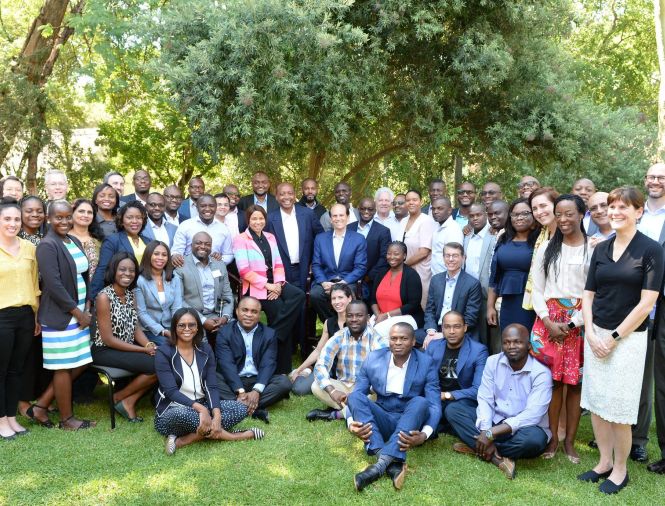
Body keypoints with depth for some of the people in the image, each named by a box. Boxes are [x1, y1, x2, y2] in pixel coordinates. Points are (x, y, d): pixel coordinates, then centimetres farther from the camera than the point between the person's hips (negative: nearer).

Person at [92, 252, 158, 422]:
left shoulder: (131, 293, 6)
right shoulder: (104, 297, -16)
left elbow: (136, 327, 5)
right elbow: (108, 339, -18)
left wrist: (149, 345, -15)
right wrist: (143, 350, -19)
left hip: (128, 347, 7)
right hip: (105, 351, -7)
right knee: (155, 366, -21)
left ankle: (130, 401, -2)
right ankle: (119, 398, 1)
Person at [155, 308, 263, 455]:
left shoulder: (205, 349, 3)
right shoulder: (163, 352, -10)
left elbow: (212, 386, -4)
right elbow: (171, 391, -19)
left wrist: (216, 415, -23)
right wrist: (200, 409, -33)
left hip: (202, 406, 5)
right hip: (172, 410, -5)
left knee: (241, 409, -17)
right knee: (182, 414, -40)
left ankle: (183, 440, -23)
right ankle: (221, 434, -16)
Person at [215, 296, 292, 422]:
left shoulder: (269, 334, 5)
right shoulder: (225, 332, 0)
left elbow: (268, 365, -7)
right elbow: (227, 364, -13)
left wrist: (257, 391, -25)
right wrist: (240, 392, -27)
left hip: (258, 381, 2)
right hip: (233, 381, -1)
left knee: (284, 383, -24)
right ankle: (255, 408, -36)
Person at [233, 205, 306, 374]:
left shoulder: (270, 237, 18)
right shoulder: (241, 239, -1)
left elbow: (278, 264, 12)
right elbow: (244, 270, -11)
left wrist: (278, 284, -7)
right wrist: (267, 285, -15)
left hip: (274, 284, 6)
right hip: (255, 286, -5)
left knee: (299, 295, -23)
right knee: (279, 309, -25)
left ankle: (274, 333, -13)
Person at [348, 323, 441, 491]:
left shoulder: (426, 363, -9)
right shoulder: (373, 359, -3)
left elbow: (434, 405, -14)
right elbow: (355, 396, -3)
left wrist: (424, 435, -33)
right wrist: (351, 423, -24)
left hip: (410, 424, -2)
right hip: (381, 421, 2)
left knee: (420, 402, -32)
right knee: (355, 396, -24)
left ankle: (381, 463, -42)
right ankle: (392, 462, -39)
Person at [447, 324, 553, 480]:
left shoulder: (541, 373, -16)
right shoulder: (493, 362, -3)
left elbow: (532, 415, -25)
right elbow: (485, 401, -6)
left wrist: (491, 433, -30)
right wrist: (486, 434, -23)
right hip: (494, 421, 4)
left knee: (534, 438, -38)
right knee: (453, 409, -14)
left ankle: (477, 448, -18)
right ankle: (498, 457, -25)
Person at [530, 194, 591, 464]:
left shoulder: (593, 249, -2)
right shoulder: (546, 248, 8)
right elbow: (537, 289, 7)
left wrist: (573, 323, -10)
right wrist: (548, 321, -6)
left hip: (578, 323, -2)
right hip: (548, 321, 2)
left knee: (575, 382, 3)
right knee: (551, 380, 3)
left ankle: (570, 441, 16)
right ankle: (552, 438, 14)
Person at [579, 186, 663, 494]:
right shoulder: (600, 249, 7)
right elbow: (588, 295, 9)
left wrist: (614, 337, -11)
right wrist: (591, 334, -4)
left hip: (628, 338, -5)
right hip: (596, 335, 5)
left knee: (619, 409, 2)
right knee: (595, 403, 10)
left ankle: (620, 469, 21)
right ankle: (604, 462, 26)